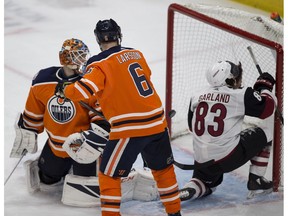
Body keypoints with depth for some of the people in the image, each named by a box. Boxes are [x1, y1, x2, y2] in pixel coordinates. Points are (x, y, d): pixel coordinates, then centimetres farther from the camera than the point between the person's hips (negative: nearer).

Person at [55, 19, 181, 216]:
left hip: (129, 128, -6)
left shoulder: (101, 64, -7)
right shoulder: (136, 54, 11)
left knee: (109, 175, 7)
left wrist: (64, 90, 2)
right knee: (163, 169, 23)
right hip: (157, 121, 6)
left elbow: (86, 90, -19)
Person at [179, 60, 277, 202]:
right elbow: (268, 108, -6)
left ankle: (189, 190, 2)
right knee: (265, 131, 14)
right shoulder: (240, 95, -7)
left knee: (208, 180, 35)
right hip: (230, 157, -5)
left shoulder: (197, 96, 9)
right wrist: (265, 86, 12)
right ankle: (256, 181, 16)